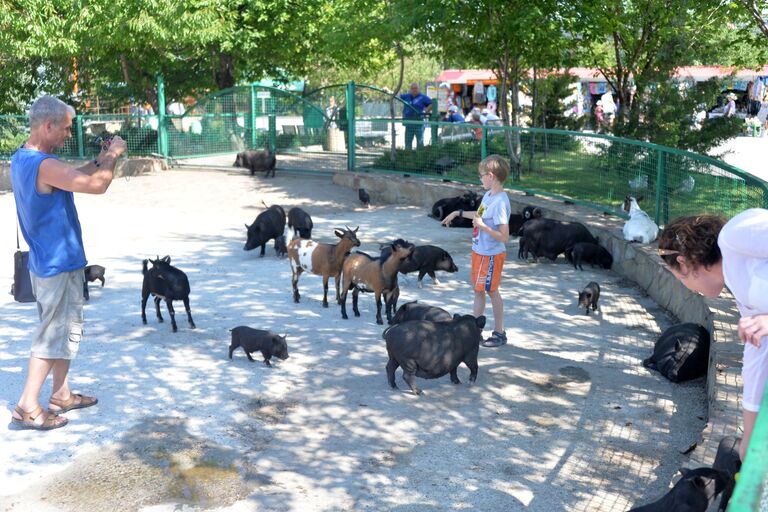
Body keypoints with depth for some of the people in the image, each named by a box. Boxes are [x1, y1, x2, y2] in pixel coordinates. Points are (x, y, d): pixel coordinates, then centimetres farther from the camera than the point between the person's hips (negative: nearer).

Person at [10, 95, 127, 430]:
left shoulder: (21, 159, 8)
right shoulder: (44, 165, -24)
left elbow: (73, 177, 18)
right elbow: (97, 185, -27)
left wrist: (101, 159, 8)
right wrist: (113, 155, -11)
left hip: (45, 261, 10)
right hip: (59, 264, -10)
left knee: (66, 328, 19)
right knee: (54, 333, -2)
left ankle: (61, 395, 28)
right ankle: (27, 407, 4)